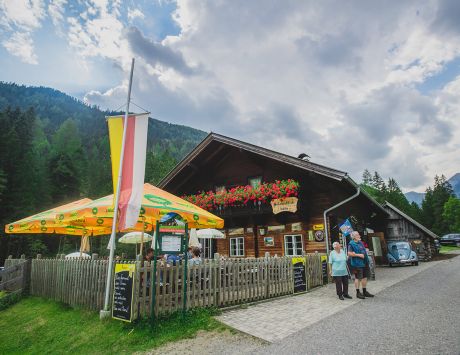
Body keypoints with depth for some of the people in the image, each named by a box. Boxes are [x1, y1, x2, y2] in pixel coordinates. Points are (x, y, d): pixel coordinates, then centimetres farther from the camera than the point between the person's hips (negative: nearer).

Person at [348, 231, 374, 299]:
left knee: (365, 277, 14)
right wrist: (358, 255, -18)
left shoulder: (360, 242, 14)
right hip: (357, 264, -8)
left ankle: (364, 292, 27)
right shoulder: (351, 244, -12)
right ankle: (358, 292, 9)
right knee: (358, 278, -1)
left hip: (364, 263, 8)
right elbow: (349, 254, -19)